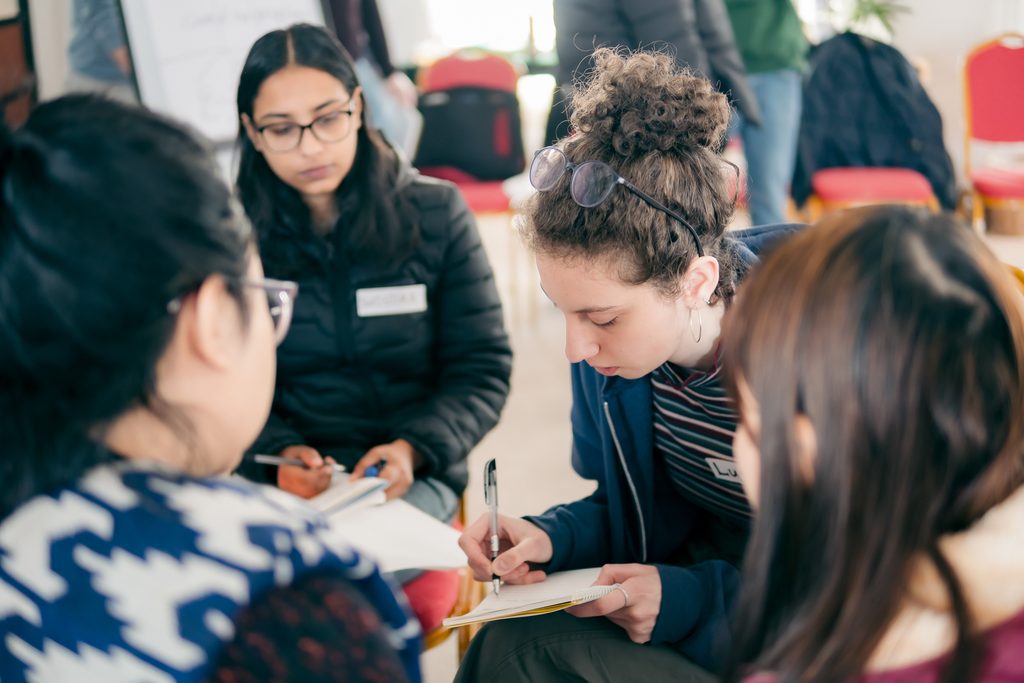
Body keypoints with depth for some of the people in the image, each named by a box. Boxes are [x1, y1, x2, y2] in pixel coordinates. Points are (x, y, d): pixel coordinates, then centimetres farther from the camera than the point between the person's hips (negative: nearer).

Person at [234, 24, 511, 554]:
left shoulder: (435, 212, 1)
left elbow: (482, 371, 2)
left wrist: (411, 449, -16)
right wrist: (281, 452, -18)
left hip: (414, 475, 0)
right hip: (285, 475, 1)